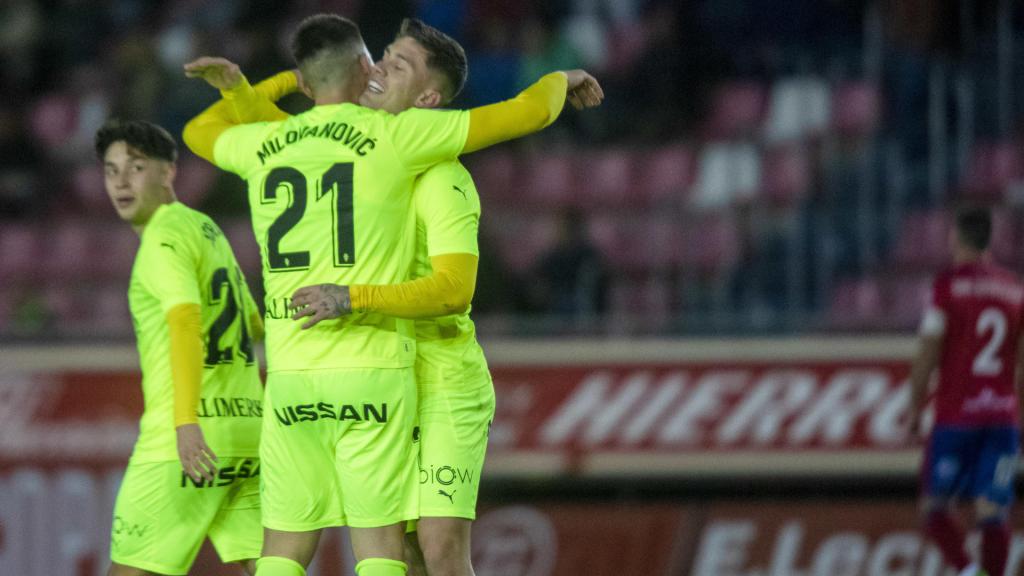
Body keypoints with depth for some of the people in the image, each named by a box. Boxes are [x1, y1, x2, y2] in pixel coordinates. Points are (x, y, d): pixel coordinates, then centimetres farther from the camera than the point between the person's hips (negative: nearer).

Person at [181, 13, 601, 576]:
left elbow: (200, 133, 33)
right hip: (371, 369, -4)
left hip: (290, 375, 4)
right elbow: (530, 112, 1)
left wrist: (237, 93, 51)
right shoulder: (394, 135, -3)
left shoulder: (264, 144, 8)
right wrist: (559, 79, 23)